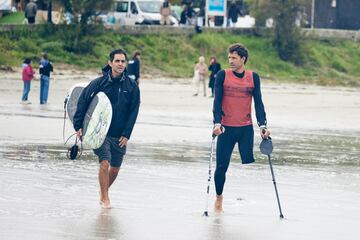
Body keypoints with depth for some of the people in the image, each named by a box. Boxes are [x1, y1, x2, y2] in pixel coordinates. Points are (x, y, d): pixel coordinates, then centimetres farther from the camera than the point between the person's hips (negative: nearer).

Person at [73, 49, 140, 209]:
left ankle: (104, 190, 36)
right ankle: (105, 198, -4)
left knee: (115, 168, 10)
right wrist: (78, 126, -4)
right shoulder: (99, 83, -6)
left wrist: (126, 134, -5)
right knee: (105, 163, -16)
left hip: (119, 135, 3)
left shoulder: (131, 86, -1)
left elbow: (133, 111, 1)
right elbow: (83, 102, 0)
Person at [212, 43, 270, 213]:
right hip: (226, 128, -1)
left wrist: (262, 125, -12)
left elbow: (258, 102, 0)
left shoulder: (253, 77, 3)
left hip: (246, 129, 1)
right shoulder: (222, 76, -1)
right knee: (221, 166, 2)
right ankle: (219, 197, 22)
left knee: (249, 164, -8)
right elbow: (217, 101, -6)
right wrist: (217, 123, -19)